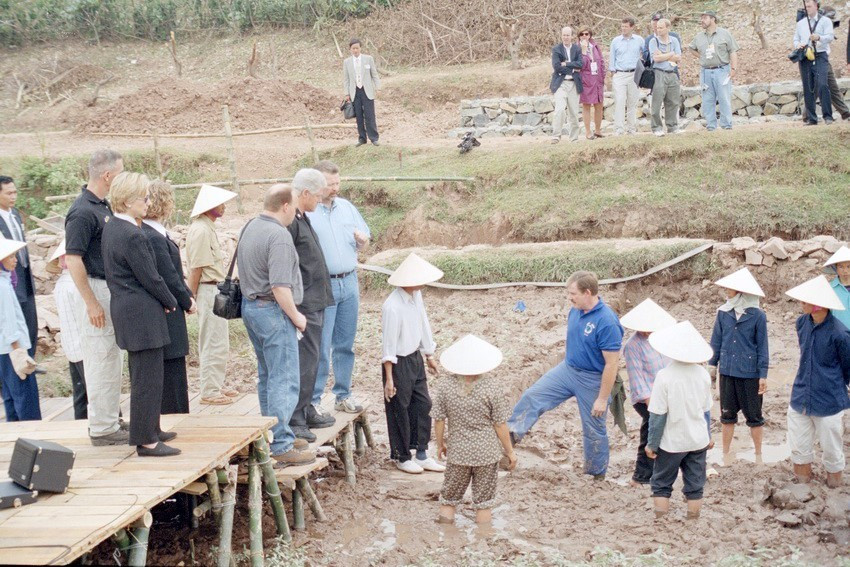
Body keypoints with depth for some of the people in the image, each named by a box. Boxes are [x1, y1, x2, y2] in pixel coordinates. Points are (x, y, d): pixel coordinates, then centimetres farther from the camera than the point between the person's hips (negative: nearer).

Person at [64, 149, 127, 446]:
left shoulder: (104, 206, 11)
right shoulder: (82, 212, -18)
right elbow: (73, 260, -21)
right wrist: (92, 304, -22)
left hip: (113, 291, 10)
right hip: (96, 290, -10)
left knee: (113, 359, 15)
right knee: (101, 361, -4)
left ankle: (111, 419, 25)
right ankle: (101, 428, 2)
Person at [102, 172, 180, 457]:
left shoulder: (110, 227, 10)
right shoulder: (133, 236, -21)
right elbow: (150, 278, -17)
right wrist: (171, 302, 0)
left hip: (124, 307, 10)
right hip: (142, 312, -10)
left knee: (142, 376, 19)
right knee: (148, 377, -4)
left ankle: (150, 430, 30)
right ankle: (145, 441, 1)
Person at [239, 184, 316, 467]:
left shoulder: (249, 228, 10)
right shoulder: (279, 235, -20)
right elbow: (280, 286, -25)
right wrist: (296, 316, -12)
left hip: (249, 304, 10)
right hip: (273, 310, -10)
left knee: (267, 375, 19)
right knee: (284, 380, -5)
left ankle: (273, 434, 29)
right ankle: (281, 446, -4)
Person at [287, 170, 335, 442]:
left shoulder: (302, 218, 15)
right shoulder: (287, 222, -18)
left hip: (315, 303, 11)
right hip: (304, 306, -11)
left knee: (310, 361, 17)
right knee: (304, 363, -7)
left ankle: (306, 412, 27)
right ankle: (294, 422, -2)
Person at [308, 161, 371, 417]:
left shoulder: (347, 207, 13)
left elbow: (363, 244, 19)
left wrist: (362, 239, -3)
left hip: (349, 283, 6)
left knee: (345, 345, 12)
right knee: (319, 348, -6)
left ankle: (343, 395, 22)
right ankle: (311, 402, 0)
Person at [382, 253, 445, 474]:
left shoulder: (416, 295, -1)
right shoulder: (392, 307, -26)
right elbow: (388, 343, -21)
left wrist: (429, 355, 22)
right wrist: (389, 379, -18)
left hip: (415, 358, 8)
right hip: (398, 363, -8)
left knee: (423, 404, 12)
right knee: (400, 410, 7)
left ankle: (421, 454, 24)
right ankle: (401, 457, 23)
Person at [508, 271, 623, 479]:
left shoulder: (607, 322, -27)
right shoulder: (575, 310, -4)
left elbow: (611, 364, -24)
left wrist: (603, 399, -20)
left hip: (592, 381, -7)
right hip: (567, 369, 7)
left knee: (594, 429, 10)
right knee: (533, 396, -4)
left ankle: (597, 474, 28)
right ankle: (512, 434, 1)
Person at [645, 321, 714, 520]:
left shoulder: (664, 376, -19)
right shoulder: (703, 374, -4)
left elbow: (658, 414, -15)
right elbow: (706, 410, 8)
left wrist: (652, 444, -5)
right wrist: (708, 436, 23)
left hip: (672, 442, -4)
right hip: (698, 441, 4)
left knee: (661, 485, 11)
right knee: (695, 485, 12)